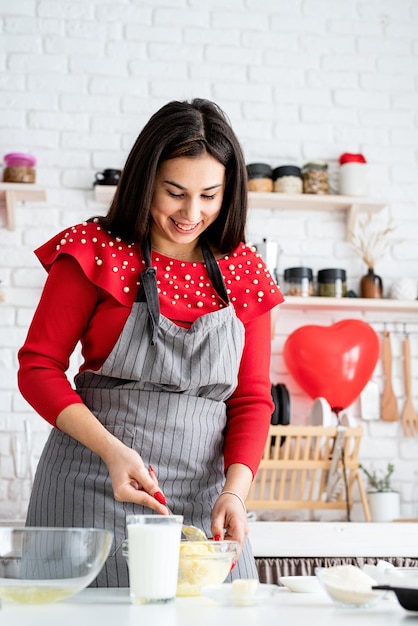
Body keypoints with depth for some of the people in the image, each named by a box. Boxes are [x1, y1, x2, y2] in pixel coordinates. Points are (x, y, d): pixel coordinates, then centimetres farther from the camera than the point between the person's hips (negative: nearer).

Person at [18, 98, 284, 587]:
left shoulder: (244, 272, 7)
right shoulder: (96, 252, -2)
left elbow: (252, 398, 7)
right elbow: (38, 367, -3)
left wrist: (234, 491, -9)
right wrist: (112, 450, -16)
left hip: (203, 492, 3)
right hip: (95, 485, -2)